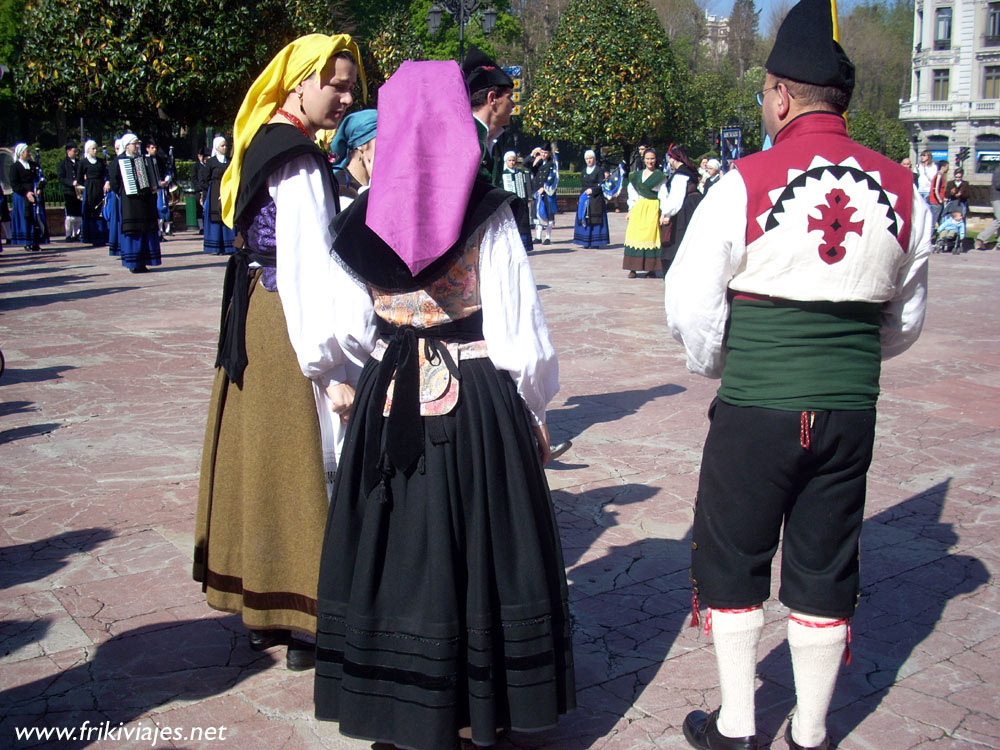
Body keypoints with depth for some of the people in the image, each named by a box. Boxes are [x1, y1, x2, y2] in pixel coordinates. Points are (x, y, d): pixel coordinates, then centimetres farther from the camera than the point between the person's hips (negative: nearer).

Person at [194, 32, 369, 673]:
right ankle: (307, 624, 10)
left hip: (257, 318, 10)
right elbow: (308, 271, -21)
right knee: (307, 462, -1)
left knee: (268, 458, 15)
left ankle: (264, 604, 27)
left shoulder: (268, 147, 13)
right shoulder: (300, 163, -17)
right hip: (290, 330, -10)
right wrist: (332, 366, -20)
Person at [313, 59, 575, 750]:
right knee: (477, 550, 10)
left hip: (389, 405, 3)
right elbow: (520, 329, -9)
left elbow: (340, 329, 1)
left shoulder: (363, 219, -1)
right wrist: (535, 412, 4)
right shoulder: (488, 213, -9)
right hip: (480, 403, -2)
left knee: (397, 550, 12)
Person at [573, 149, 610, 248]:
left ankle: (596, 242, -4)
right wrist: (581, 197, 9)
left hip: (596, 198, -5)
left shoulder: (599, 170, -1)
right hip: (584, 199, 5)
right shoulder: (584, 171, 16)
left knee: (595, 220, -6)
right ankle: (586, 242, 5)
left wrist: (592, 190, -21)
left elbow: (601, 185, -7)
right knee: (584, 220, 1)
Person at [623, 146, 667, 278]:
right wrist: (630, 210, 14)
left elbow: (663, 196, -2)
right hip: (638, 209, 4)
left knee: (651, 236, -6)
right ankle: (633, 268, -1)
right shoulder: (637, 175, 14)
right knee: (635, 236, -3)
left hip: (652, 209, -4)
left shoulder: (660, 176, 2)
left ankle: (652, 268, 0)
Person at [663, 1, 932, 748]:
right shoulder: (902, 190, 2)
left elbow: (690, 305, -8)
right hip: (852, 411, 4)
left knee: (732, 562, 14)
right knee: (824, 573, 15)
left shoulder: (745, 185, -11)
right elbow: (906, 321, 11)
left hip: (754, 409, -3)